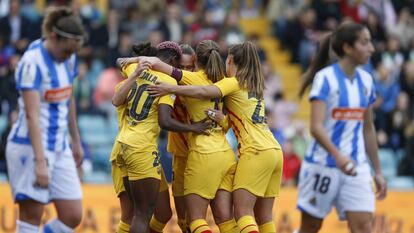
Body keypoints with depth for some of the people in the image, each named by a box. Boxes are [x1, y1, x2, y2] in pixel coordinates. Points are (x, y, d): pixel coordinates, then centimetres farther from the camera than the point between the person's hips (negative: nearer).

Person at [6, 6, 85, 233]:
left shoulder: (68, 58, 6)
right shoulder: (32, 62, -17)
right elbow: (32, 115, -21)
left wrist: (76, 141, 25)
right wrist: (40, 161, -26)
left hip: (59, 147, 8)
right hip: (30, 146, -8)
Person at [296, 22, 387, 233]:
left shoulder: (365, 80, 8)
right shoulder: (325, 78, -11)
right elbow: (316, 127, -21)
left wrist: (378, 171, 17)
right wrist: (337, 156, -36)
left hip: (356, 167, 5)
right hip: (323, 165, -5)